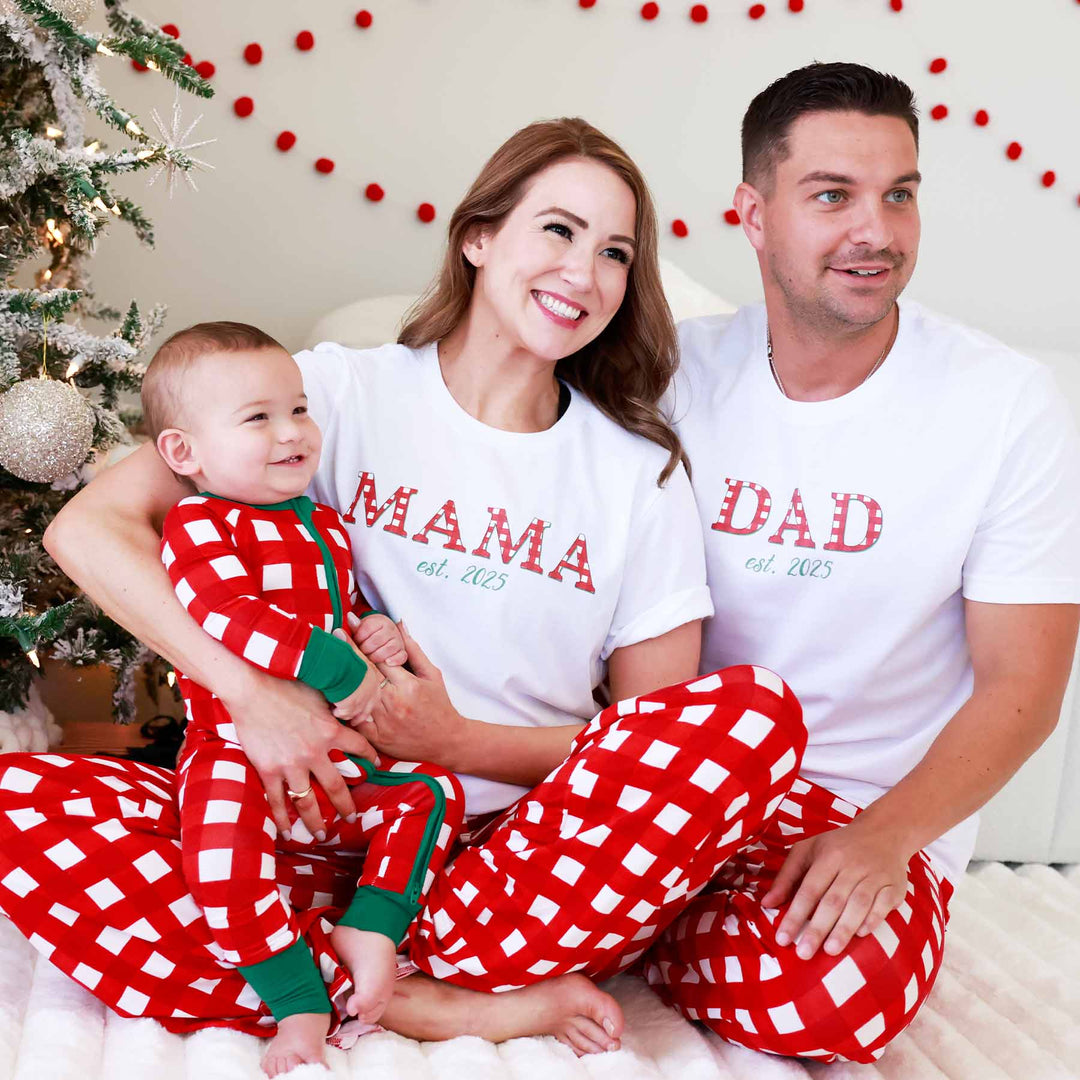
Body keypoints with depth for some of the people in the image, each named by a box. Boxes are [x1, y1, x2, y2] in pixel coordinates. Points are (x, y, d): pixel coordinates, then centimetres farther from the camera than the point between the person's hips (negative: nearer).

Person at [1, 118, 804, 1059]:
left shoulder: (643, 477, 6)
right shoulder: (344, 392, 2)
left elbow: (661, 740, 4)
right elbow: (90, 527, -6)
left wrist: (456, 742, -11)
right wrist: (252, 693, -19)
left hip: (526, 851, 1)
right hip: (329, 822, 0)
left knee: (756, 711, -26)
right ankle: (444, 1009, -23)